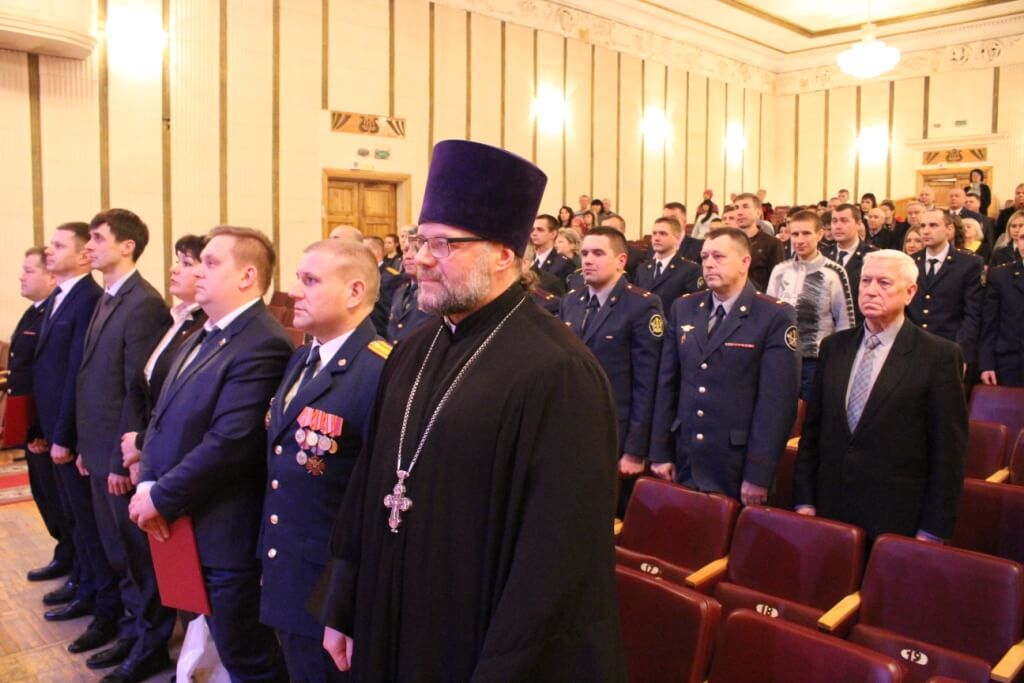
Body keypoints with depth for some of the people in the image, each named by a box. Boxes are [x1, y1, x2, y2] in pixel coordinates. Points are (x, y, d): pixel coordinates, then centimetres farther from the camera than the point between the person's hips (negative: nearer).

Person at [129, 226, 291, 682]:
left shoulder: (262, 345, -20)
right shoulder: (202, 337, 14)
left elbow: (229, 443, -25)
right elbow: (163, 417, 13)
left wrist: (162, 498, -15)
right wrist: (148, 484, -2)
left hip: (225, 535, -9)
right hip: (182, 526, 9)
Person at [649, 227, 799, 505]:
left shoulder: (776, 317, -8)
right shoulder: (683, 308, 6)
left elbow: (777, 401, -12)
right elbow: (667, 383, 7)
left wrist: (759, 474, -15)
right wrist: (660, 452, 4)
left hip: (738, 466, -4)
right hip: (685, 461, 4)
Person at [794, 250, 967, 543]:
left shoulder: (940, 356, -6)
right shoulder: (833, 346, 7)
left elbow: (949, 450, -6)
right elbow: (812, 428, 8)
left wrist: (933, 531, -7)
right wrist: (805, 500, 4)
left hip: (896, 521, -3)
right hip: (830, 512, 4)